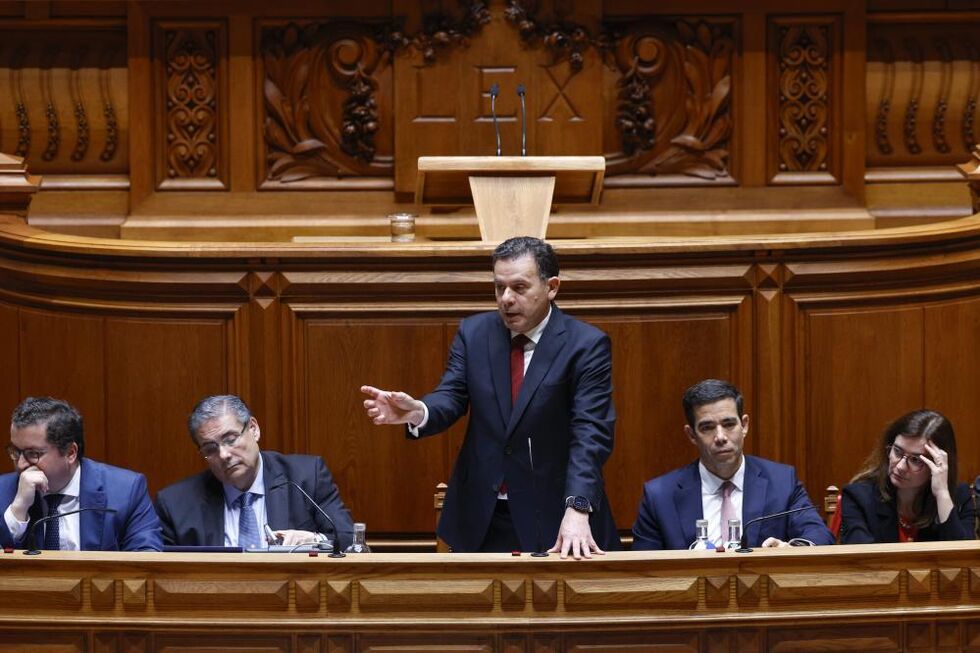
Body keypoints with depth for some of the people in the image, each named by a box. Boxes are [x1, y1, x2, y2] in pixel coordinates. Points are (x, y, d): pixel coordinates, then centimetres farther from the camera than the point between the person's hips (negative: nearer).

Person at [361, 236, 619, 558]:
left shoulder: (586, 345, -9)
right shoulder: (473, 332, 5)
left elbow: (591, 434, -17)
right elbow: (450, 397, -4)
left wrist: (577, 509, -30)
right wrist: (418, 412, -29)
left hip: (552, 520, -4)